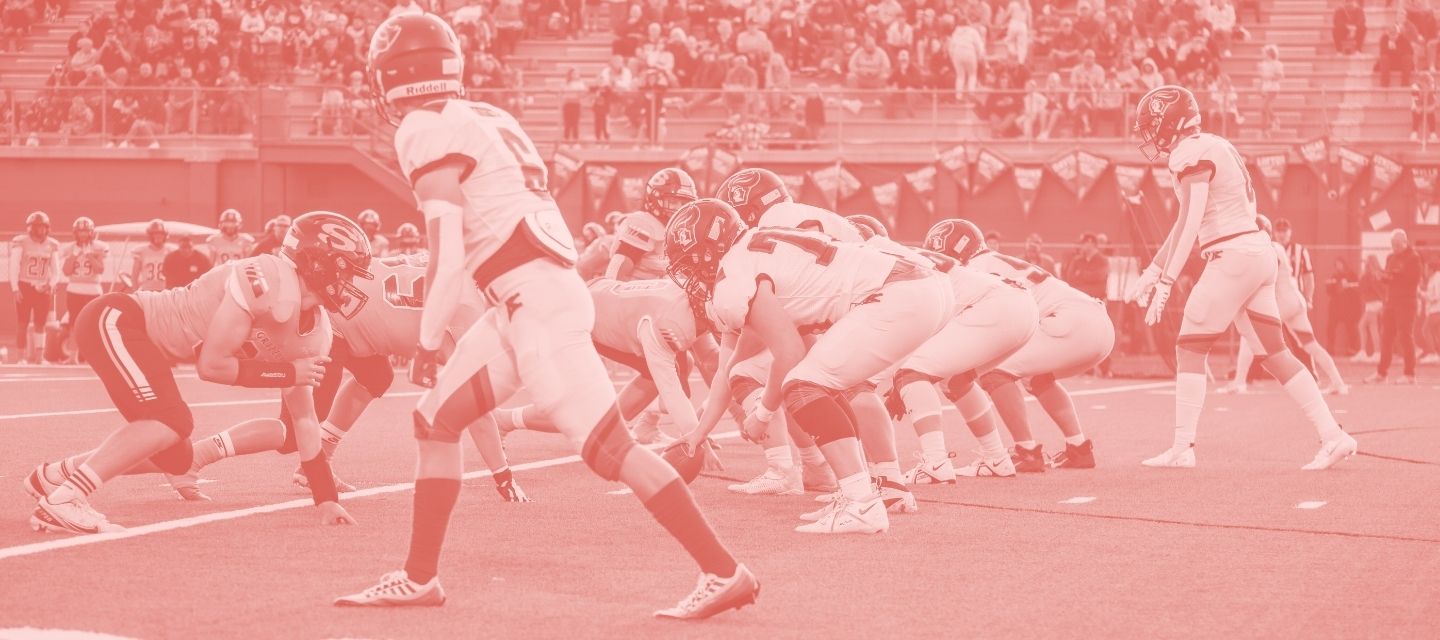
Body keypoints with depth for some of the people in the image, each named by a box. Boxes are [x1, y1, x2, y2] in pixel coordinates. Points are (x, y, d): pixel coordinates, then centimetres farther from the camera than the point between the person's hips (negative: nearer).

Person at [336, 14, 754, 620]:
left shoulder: (426, 132, -7)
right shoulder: (481, 119, 19)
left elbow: (449, 253, -14)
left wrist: (427, 339, -8)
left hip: (535, 300, -10)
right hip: (529, 299, 10)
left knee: (608, 445, -11)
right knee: (437, 417, 14)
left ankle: (724, 572, -11)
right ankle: (419, 577, 18)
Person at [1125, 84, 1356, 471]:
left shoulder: (1192, 153, -10)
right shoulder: (1214, 148, 19)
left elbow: (1189, 224, -20)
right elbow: (1186, 225, 25)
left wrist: (1166, 282, -23)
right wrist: (1151, 272, 26)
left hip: (1233, 255, -9)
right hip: (1259, 252, 9)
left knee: (1190, 349, -2)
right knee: (1274, 353, 9)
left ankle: (1182, 449, -3)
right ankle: (1333, 437, 5)